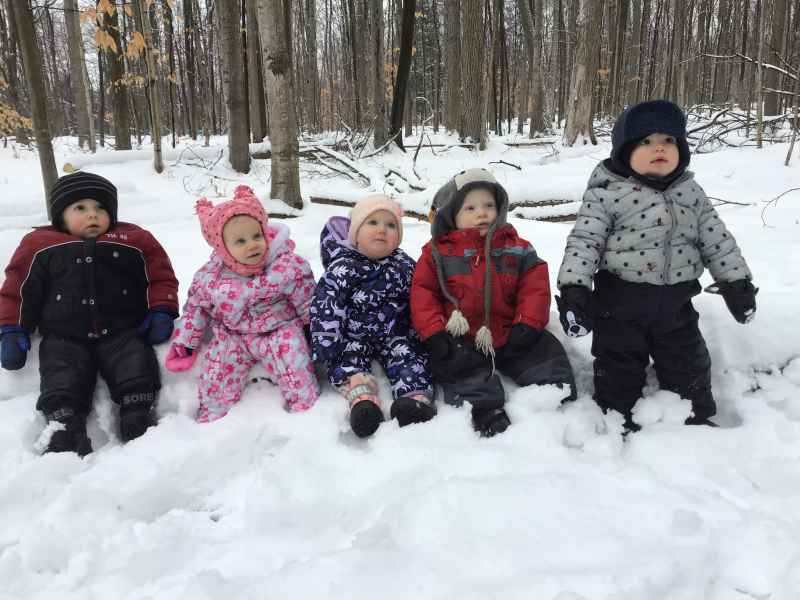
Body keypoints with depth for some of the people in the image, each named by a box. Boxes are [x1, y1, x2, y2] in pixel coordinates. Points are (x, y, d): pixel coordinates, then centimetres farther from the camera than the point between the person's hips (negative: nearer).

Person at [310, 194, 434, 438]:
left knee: (409, 354, -21)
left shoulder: (405, 266, 2)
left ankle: (415, 396, -39)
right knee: (345, 358, -25)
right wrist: (325, 342, -23)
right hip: (353, 335, -1)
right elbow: (325, 305, -17)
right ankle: (361, 396, -47)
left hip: (394, 333, 2)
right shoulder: (342, 269, -11)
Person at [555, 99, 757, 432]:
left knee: (688, 366, 17)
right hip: (621, 303, -4)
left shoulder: (691, 193, 6)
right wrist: (573, 289, -23)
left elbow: (717, 240, 10)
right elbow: (584, 242, -15)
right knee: (619, 370, 8)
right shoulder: (607, 194, -11)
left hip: (675, 303, 4)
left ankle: (698, 420, 38)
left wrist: (736, 282, 7)